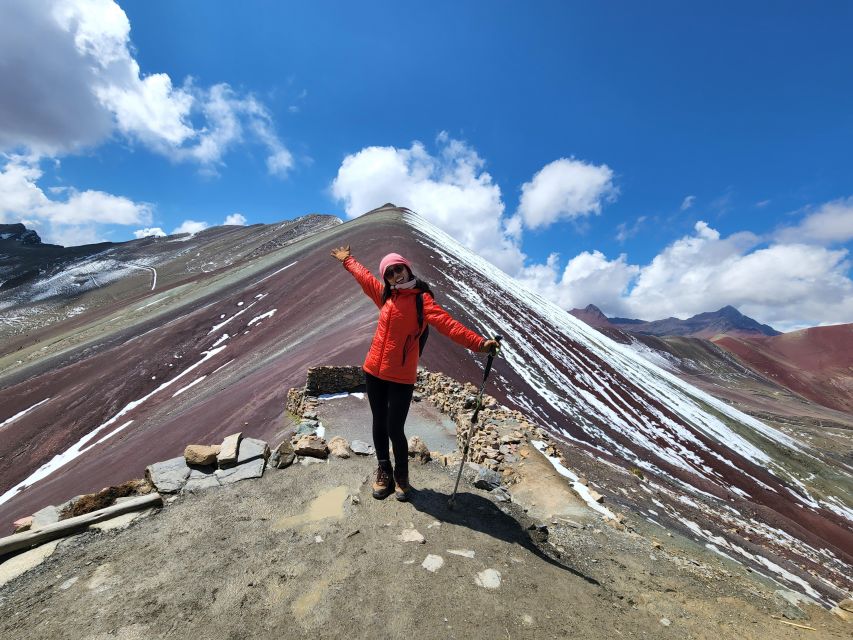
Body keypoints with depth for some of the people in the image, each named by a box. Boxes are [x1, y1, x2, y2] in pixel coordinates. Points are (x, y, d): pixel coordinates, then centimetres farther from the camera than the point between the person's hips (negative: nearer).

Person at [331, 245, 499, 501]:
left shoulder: (421, 299, -9)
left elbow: (447, 323, -22)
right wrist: (347, 260, 40)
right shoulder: (386, 296, 7)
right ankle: (384, 472, 37)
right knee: (379, 424, 15)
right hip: (374, 372, 6)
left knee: (395, 429, 1)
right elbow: (364, 276, 25)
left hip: (401, 377, -5)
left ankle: (401, 477, 29)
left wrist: (478, 343, -34)